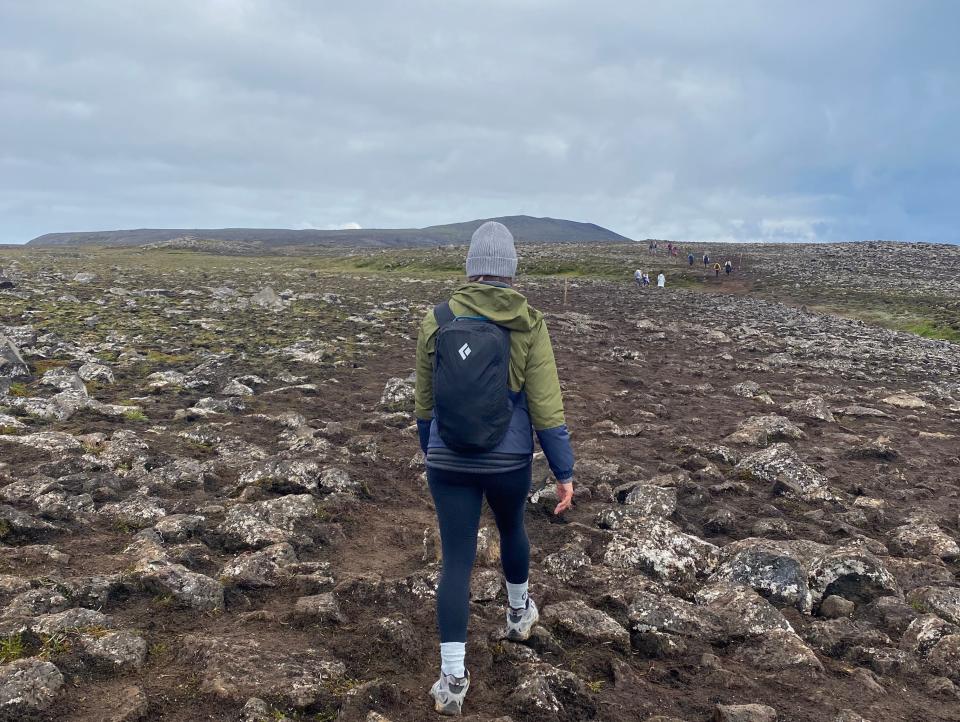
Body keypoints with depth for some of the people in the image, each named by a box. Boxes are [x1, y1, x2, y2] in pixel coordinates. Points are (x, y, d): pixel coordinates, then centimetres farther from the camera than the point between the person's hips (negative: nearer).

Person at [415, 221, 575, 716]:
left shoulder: (436, 320, -5)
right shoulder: (529, 324, -11)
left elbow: (425, 402, 5)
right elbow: (547, 408, -11)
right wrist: (564, 474, -2)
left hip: (449, 462, 1)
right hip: (508, 461, 0)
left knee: (456, 560, 8)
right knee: (511, 529, 29)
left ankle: (452, 679, 7)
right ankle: (518, 613, 53)